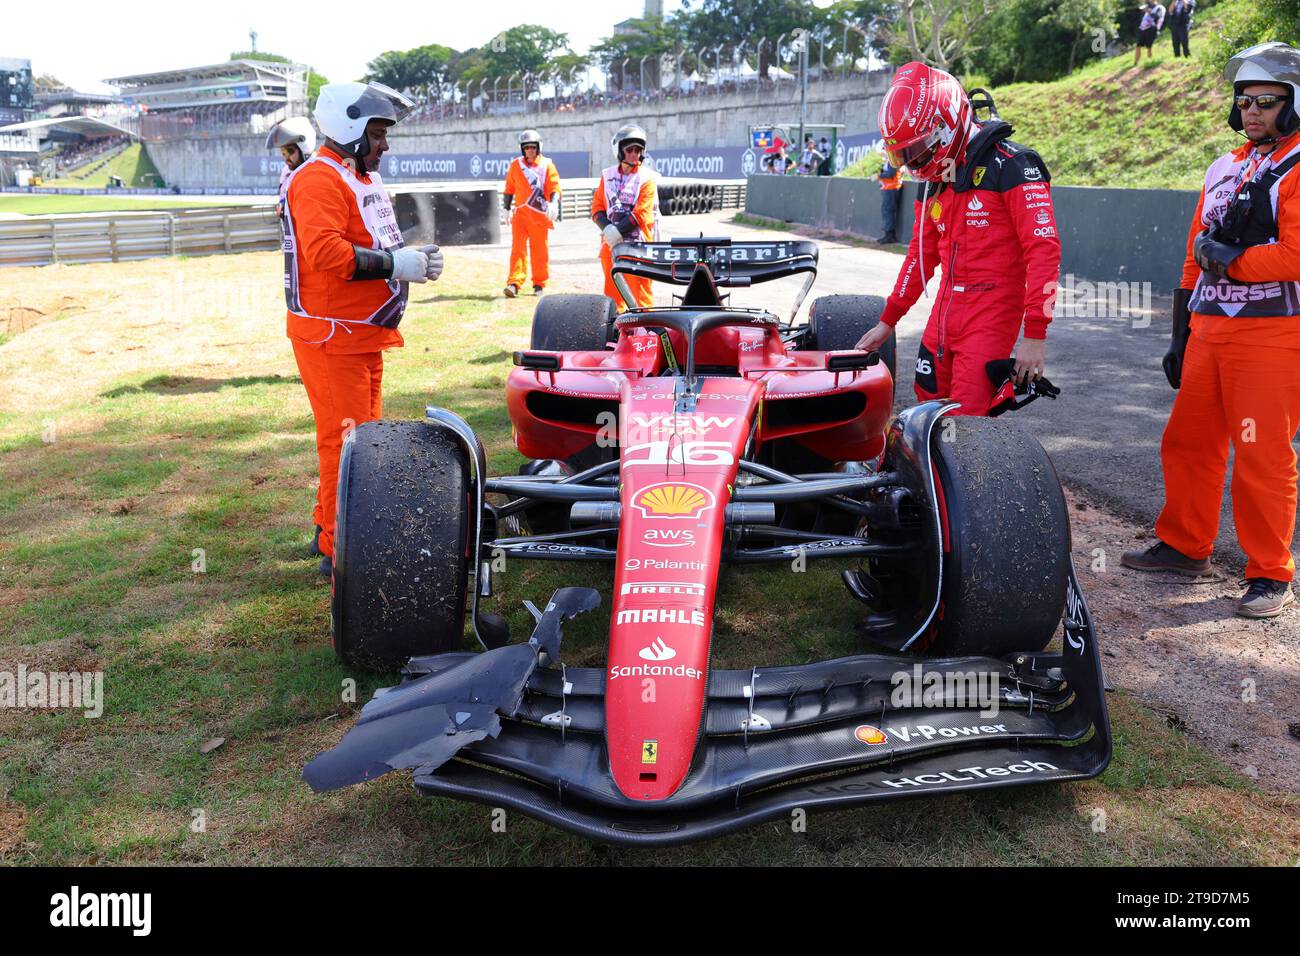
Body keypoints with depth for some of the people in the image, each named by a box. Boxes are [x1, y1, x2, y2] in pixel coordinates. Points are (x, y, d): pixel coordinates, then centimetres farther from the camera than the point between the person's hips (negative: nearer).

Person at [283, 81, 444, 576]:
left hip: (362, 335, 10)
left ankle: (330, 526, 31)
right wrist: (397, 264, -23)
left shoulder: (363, 178, 19)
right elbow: (326, 253, -28)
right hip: (331, 336, -10)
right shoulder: (318, 179, -14)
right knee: (346, 441, -8)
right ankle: (340, 550, 1)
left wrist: (413, 257, 4)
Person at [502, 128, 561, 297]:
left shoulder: (547, 165, 0)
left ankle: (539, 284, 16)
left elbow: (555, 187, -7)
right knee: (518, 248, -8)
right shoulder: (515, 165, 8)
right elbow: (509, 188, 18)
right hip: (520, 213, 1)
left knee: (540, 250, 5)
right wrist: (507, 209, 19)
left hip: (540, 214, -1)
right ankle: (514, 283, -14)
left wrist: (553, 203, -25)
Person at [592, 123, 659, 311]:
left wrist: (618, 231, -17)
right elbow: (597, 207, 8)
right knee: (612, 291, 10)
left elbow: (641, 213, -11)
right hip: (611, 244, 5)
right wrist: (608, 229, -10)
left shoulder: (647, 178, -2)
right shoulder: (608, 175, 11)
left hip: (638, 244, -5)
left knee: (641, 292, -7)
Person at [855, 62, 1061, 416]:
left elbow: (1044, 249, -16)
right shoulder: (932, 181, 13)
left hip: (991, 312, -7)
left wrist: (1035, 335, -19)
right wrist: (887, 322, 21)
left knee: (964, 423, -13)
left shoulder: (1009, 165, -11)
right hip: (946, 307, 8)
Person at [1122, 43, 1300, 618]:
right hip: (1209, 332, 7)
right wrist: (1180, 333, 19)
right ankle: (1185, 546, 27)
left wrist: (1230, 259, -11)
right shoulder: (1224, 169, 18)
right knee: (1187, 442, 12)